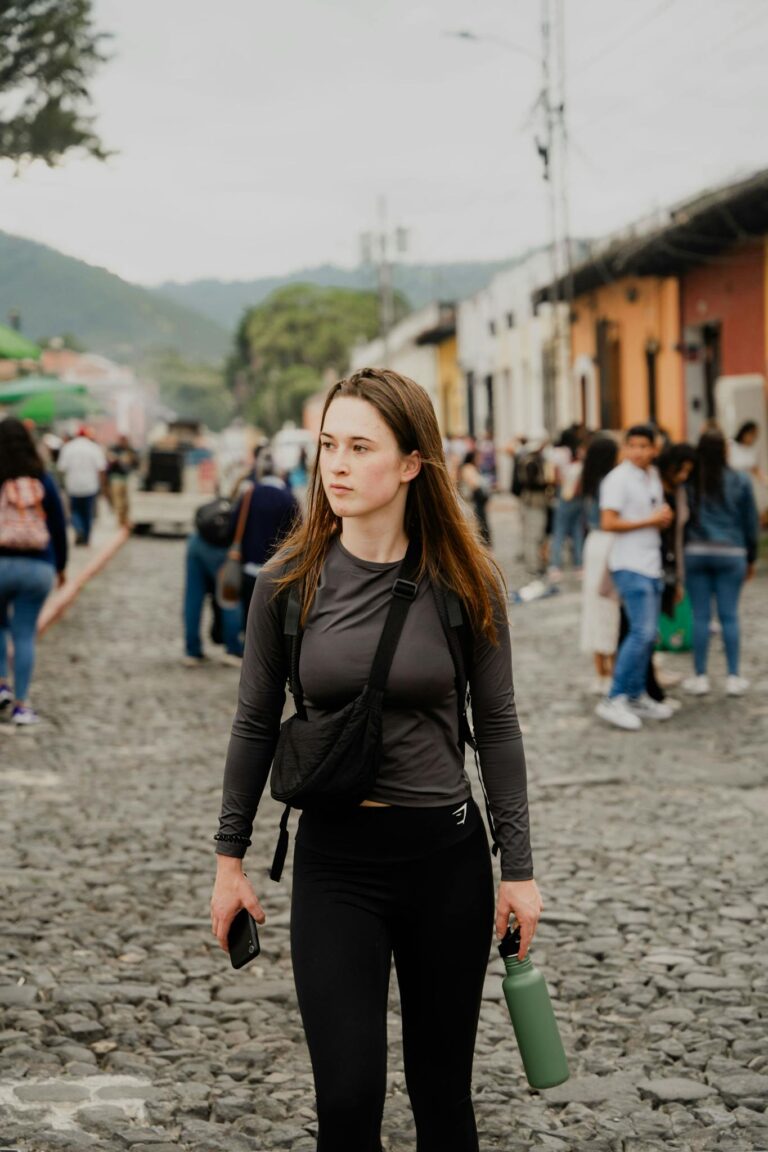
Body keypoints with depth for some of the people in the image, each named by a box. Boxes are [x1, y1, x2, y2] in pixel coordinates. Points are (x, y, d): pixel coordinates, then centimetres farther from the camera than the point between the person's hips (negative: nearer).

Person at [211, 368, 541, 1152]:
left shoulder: (464, 584, -5)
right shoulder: (289, 584, -4)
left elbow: (496, 726, 1)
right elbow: (256, 725, 5)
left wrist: (518, 867, 1)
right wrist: (230, 859, 8)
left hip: (446, 852, 0)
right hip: (334, 859, 0)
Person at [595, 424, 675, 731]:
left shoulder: (653, 477, 15)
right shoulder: (618, 479, -11)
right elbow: (608, 522, -19)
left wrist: (665, 517, 4)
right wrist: (650, 521, -15)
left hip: (651, 565, 9)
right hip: (630, 566, -9)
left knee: (647, 634, 11)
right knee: (642, 632, -16)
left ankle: (637, 697, 20)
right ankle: (614, 700, -12)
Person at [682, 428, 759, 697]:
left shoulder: (689, 481, -5)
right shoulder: (740, 481, -1)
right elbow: (750, 522, 5)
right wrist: (751, 559, 15)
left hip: (696, 552, 0)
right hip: (731, 553, 0)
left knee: (700, 616, 4)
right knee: (729, 616, 5)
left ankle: (700, 677, 8)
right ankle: (733, 677, 8)